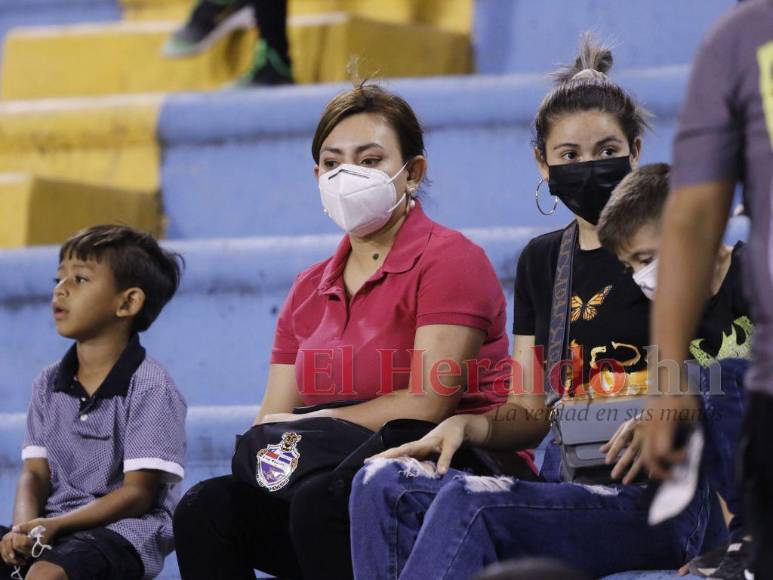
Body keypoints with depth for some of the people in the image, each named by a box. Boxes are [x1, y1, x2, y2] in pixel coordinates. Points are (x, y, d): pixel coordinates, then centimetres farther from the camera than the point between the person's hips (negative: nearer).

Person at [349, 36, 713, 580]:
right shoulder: (542, 261, 18)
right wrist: (467, 425, -3)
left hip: (654, 500, -6)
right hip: (568, 488, 6)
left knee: (467, 502, -31)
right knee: (382, 484, -17)